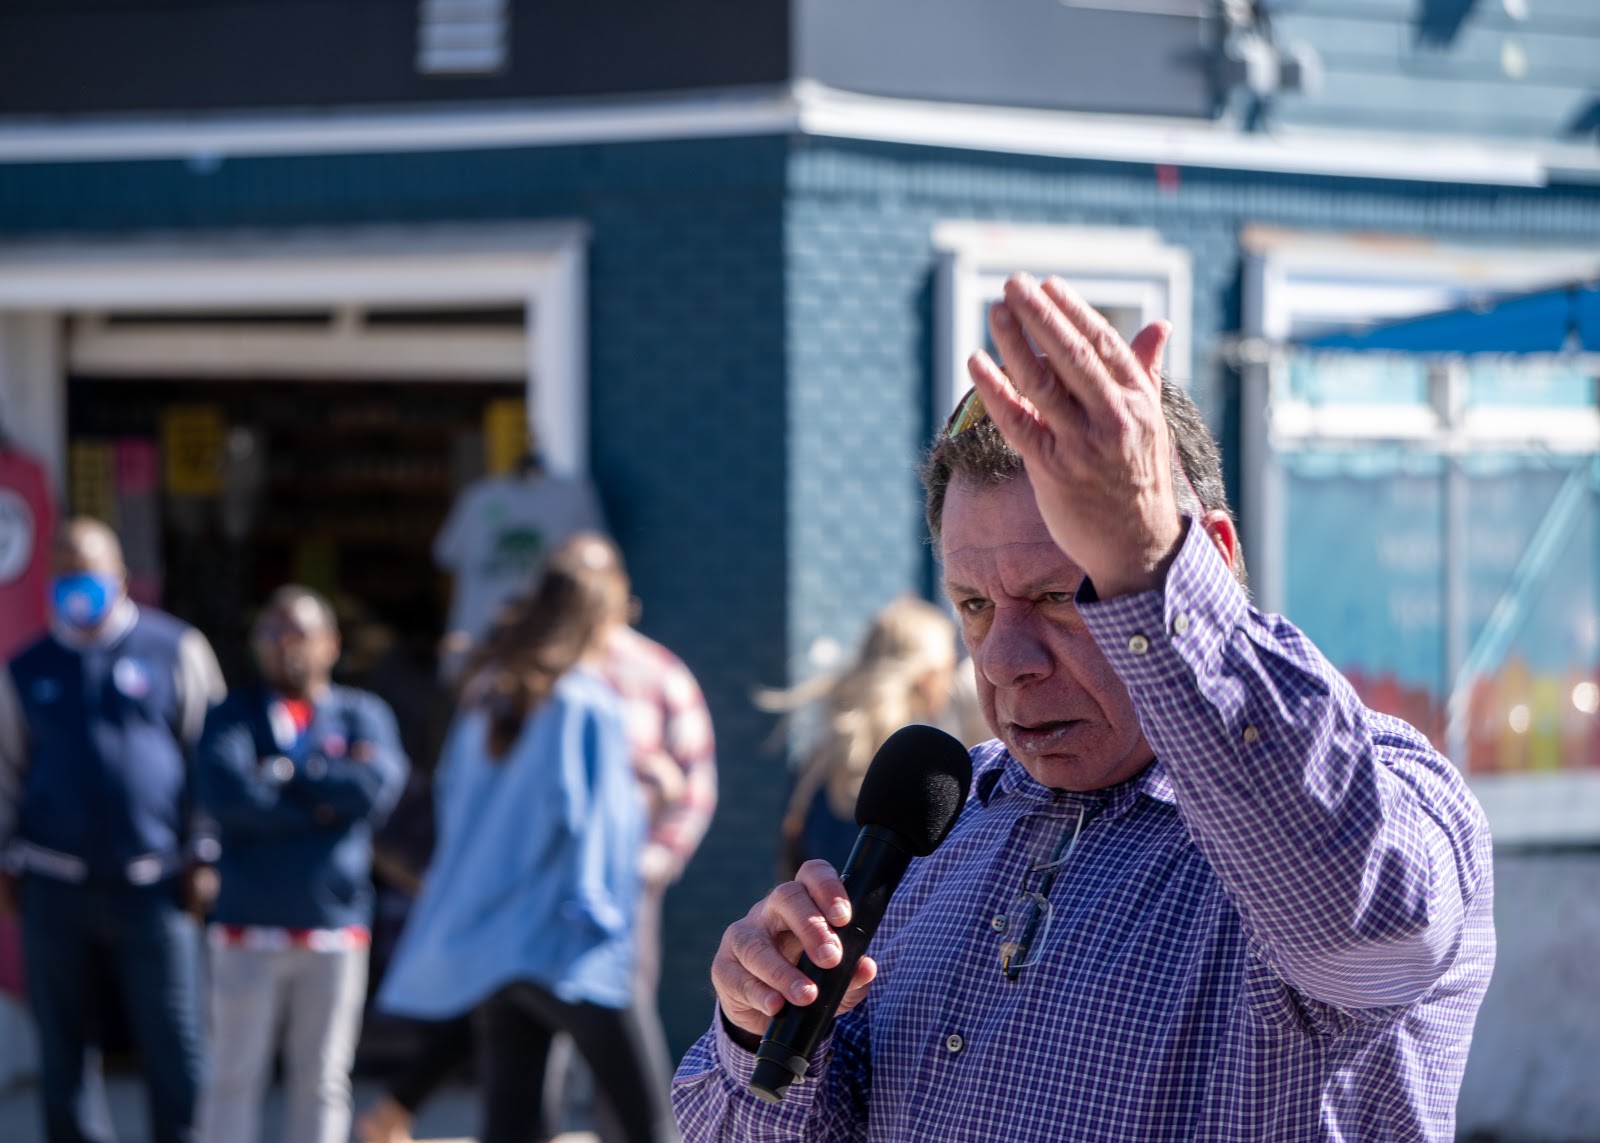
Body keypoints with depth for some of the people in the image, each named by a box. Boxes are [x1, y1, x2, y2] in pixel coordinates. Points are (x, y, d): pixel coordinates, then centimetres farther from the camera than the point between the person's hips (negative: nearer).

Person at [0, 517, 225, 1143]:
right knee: (62, 1050, 4)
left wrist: (203, 855, 1)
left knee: (173, 1045, -3)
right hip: (56, 890, 2)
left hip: (151, 884, -2)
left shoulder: (174, 650, 5)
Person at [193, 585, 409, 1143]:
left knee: (323, 1078, 7)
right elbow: (224, 792, -14)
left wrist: (288, 772, -8)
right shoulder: (235, 715, 5)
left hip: (336, 928, 1)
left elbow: (377, 784, -10)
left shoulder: (361, 715, 10)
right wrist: (322, 803, -11)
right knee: (236, 1075, 1)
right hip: (248, 928, -1)